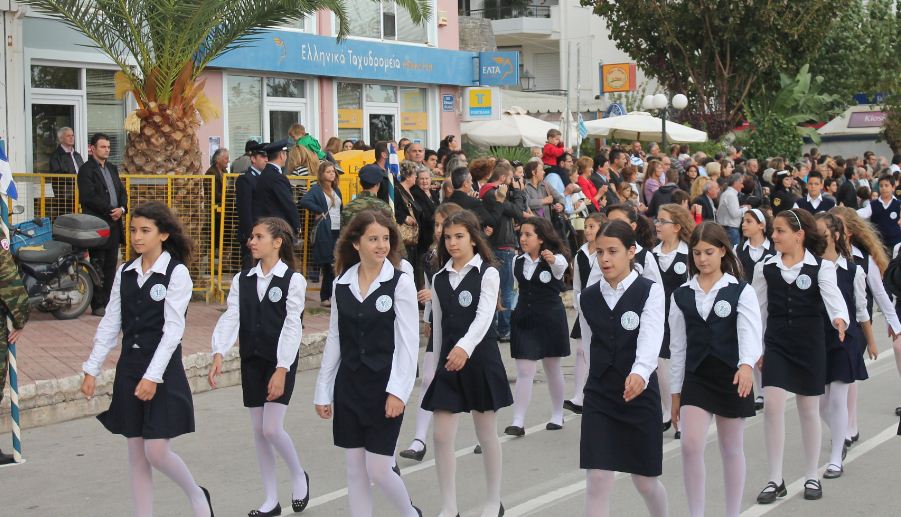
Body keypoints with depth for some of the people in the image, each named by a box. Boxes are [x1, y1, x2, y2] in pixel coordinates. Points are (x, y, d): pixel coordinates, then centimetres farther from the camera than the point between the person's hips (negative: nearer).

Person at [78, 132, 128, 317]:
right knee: (98, 266, -3)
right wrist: (111, 210, -14)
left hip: (114, 224, 7)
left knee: (111, 266, 7)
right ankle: (97, 305, 1)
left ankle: (108, 302, 11)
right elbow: (88, 197, -15)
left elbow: (122, 192, 18)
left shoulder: (112, 168, 19)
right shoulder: (86, 170, -5)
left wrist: (122, 209, -2)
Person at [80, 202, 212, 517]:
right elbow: (110, 323, 9)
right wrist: (92, 369, 5)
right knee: (136, 453, 8)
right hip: (129, 369, 6)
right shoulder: (125, 272, 7)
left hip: (163, 371, -5)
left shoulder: (177, 273, -9)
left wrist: (153, 376, -19)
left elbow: (174, 329, -14)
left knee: (157, 452, -7)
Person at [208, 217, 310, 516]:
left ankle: (299, 476, 18)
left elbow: (292, 327, -13)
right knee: (258, 431, 8)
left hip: (280, 362, -5)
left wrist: (281, 370, -20)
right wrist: (219, 354, -18)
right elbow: (231, 318, -3)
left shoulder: (293, 280, -8)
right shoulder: (242, 280, 5)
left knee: (272, 429, -11)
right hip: (251, 361, 5)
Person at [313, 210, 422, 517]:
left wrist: (398, 391, -15)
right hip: (348, 387, 4)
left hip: (384, 388, -4)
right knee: (355, 472, 8)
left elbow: (408, 343, -9)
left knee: (378, 470, -3)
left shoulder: (401, 283, -7)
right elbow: (334, 341, 10)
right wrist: (323, 392, 10)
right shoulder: (342, 285, 5)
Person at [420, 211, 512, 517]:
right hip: (448, 360, 4)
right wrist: (439, 361, 13)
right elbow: (438, 325, 13)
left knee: (486, 435, 9)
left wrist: (465, 347, -37)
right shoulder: (439, 279, 8)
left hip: (480, 358, -4)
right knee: (441, 437, -2)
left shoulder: (487, 273, -7)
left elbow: (484, 316, -21)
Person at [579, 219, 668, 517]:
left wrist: (640, 373, -42)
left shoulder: (650, 291, -8)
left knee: (645, 482, 10)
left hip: (640, 394, -2)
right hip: (598, 396, 3)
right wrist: (597, 383, 14)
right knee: (597, 481, -6)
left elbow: (650, 339, -24)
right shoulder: (587, 297, 4)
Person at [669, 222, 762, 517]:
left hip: (731, 378, -2)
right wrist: (676, 392, 7)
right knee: (690, 446, -12)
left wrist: (747, 365, -37)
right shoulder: (682, 296, 6)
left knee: (732, 450, 9)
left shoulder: (741, 291, -2)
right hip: (696, 378, 2)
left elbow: (750, 332, -18)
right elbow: (678, 346, 8)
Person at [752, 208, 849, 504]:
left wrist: (840, 319, -43)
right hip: (776, 343, 2)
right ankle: (775, 479, 1)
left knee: (808, 409, 8)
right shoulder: (765, 268, 2)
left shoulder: (821, 267, -5)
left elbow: (833, 295, -22)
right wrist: (756, 349, 7)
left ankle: (812, 477, 23)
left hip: (810, 342, -1)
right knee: (772, 406, -9)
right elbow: (760, 311, 8)